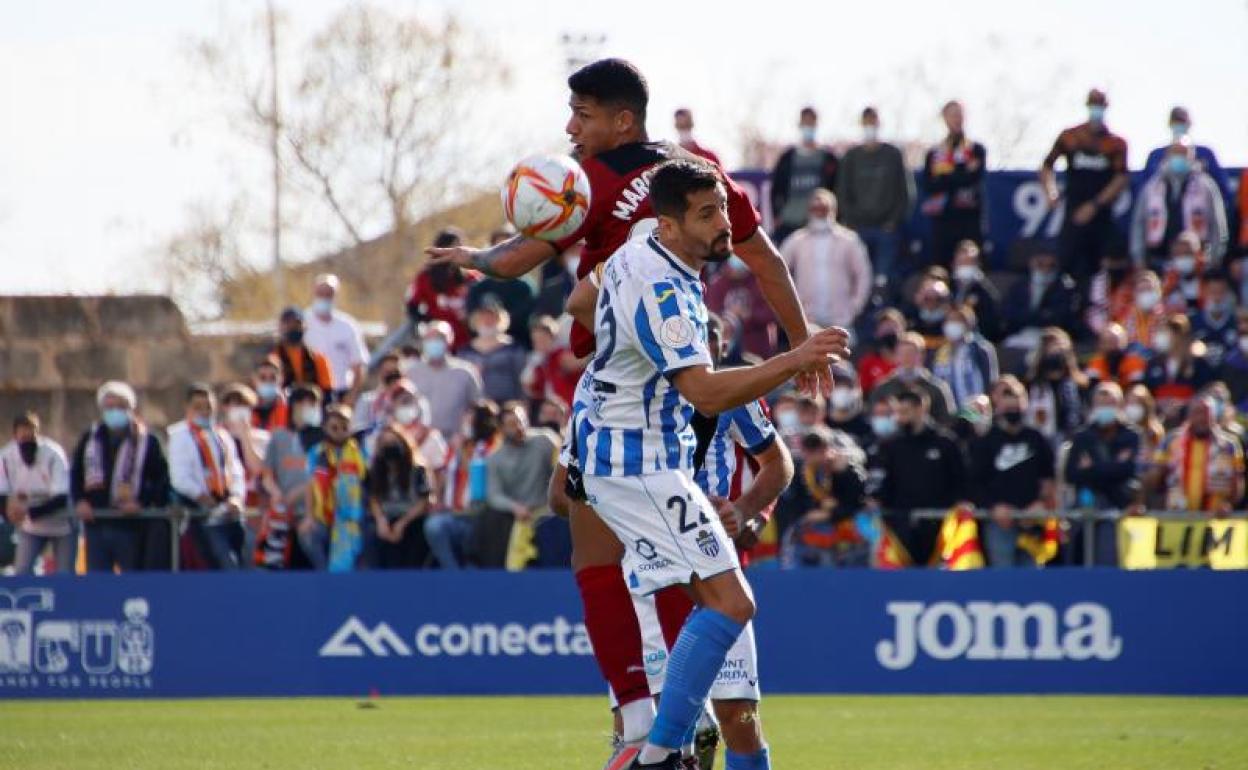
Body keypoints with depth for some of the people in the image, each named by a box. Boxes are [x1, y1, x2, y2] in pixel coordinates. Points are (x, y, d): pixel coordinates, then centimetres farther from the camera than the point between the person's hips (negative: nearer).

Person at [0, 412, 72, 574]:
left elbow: (61, 499, -29)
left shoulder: (53, 454, -25)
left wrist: (29, 512, -40)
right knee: (21, 573, -10)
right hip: (30, 527, 2)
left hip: (61, 525, -2)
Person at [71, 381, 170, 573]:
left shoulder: (146, 441, 1)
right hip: (96, 524, 4)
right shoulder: (90, 439, 12)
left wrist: (142, 502, -14)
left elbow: (161, 479, 0)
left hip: (131, 525, -4)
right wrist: (80, 501, 0)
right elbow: (75, 473, 16)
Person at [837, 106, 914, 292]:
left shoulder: (892, 155, 8)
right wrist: (849, 220, -3)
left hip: (887, 228, -1)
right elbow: (843, 192, 10)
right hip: (859, 227, 1)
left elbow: (903, 191, 6)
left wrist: (895, 220, -5)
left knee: (886, 278, -7)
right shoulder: (852, 157, 11)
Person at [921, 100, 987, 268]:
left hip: (969, 219, -2)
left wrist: (944, 179, -7)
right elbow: (928, 185, -2)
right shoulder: (934, 154, 12)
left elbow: (973, 177, -9)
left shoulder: (976, 150, 8)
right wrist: (960, 175, -8)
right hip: (942, 221, 2)